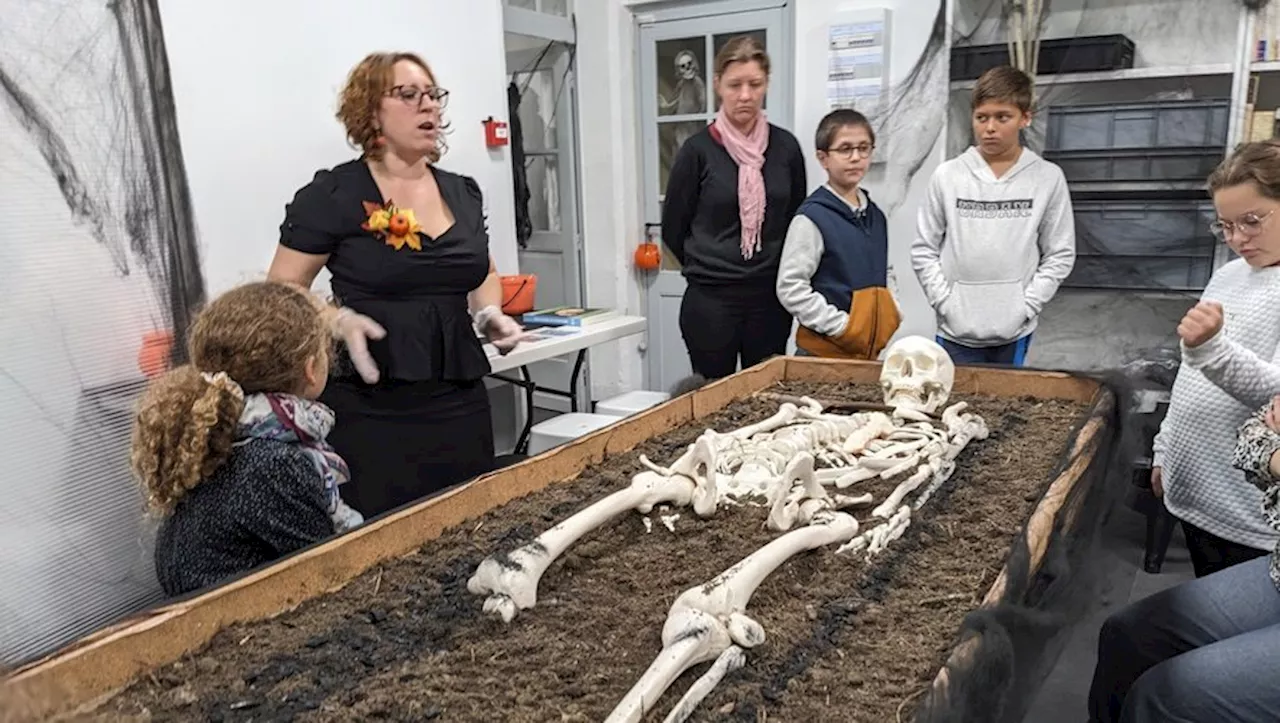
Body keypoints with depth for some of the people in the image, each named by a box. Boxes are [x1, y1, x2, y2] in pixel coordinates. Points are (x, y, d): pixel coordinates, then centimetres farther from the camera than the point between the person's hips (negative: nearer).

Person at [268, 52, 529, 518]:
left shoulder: (464, 193, 10)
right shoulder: (334, 194, -5)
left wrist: (490, 314, 5)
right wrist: (340, 320, -19)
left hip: (461, 401, 5)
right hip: (372, 410, -5)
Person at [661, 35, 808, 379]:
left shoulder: (785, 147, 2)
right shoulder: (698, 150, -6)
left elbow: (797, 220, 13)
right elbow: (673, 228, 2)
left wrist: (774, 270, 11)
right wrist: (708, 268, 9)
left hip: (770, 298, 3)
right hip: (710, 300, -3)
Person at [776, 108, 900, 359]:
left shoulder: (876, 216, 10)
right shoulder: (812, 217, -13)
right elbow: (790, 288, -17)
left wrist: (892, 312, 6)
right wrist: (842, 326, -17)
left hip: (870, 349, 6)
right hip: (823, 351, -6)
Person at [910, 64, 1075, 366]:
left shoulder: (1048, 178, -1)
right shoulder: (947, 176, -1)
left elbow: (1060, 255, 2)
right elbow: (924, 250, 2)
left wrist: (1025, 308, -7)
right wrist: (945, 303, -7)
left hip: (1014, 333, 0)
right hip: (956, 331, 0)